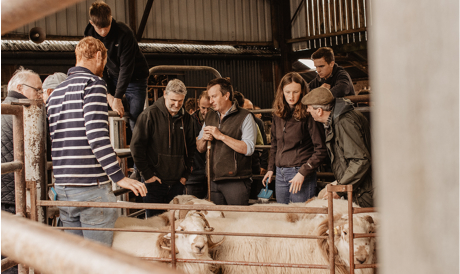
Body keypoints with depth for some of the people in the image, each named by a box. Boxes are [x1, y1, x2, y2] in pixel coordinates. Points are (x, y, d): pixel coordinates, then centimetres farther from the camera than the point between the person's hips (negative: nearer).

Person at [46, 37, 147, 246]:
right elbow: (96, 135, -19)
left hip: (62, 187, 8)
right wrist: (119, 177, -20)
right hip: (91, 186, -8)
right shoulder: (93, 83, -7)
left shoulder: (55, 92, 18)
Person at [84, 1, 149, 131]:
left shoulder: (124, 33, -26)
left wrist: (117, 98, -27)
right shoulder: (90, 35, -10)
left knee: (135, 122, -11)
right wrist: (109, 95, -14)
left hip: (135, 78, -5)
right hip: (113, 76, 5)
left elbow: (126, 67, -25)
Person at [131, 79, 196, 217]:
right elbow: (136, 146, -9)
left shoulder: (186, 118, 9)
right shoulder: (150, 115, -8)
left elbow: (191, 148, 18)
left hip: (177, 183, 5)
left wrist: (186, 174, 9)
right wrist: (147, 174, -10)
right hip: (154, 182, -4)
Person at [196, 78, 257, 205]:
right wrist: (203, 139, -3)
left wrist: (221, 136, -17)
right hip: (214, 180, 6)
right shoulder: (210, 116, 15)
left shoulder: (245, 117, -4)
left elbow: (248, 149, -17)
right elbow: (199, 149, 20)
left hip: (236, 181, -5)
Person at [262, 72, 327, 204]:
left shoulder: (308, 115, -9)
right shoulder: (278, 114, 10)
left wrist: (303, 173, -15)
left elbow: (320, 150, -11)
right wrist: (271, 168, 16)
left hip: (301, 173, -6)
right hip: (280, 174, 6)